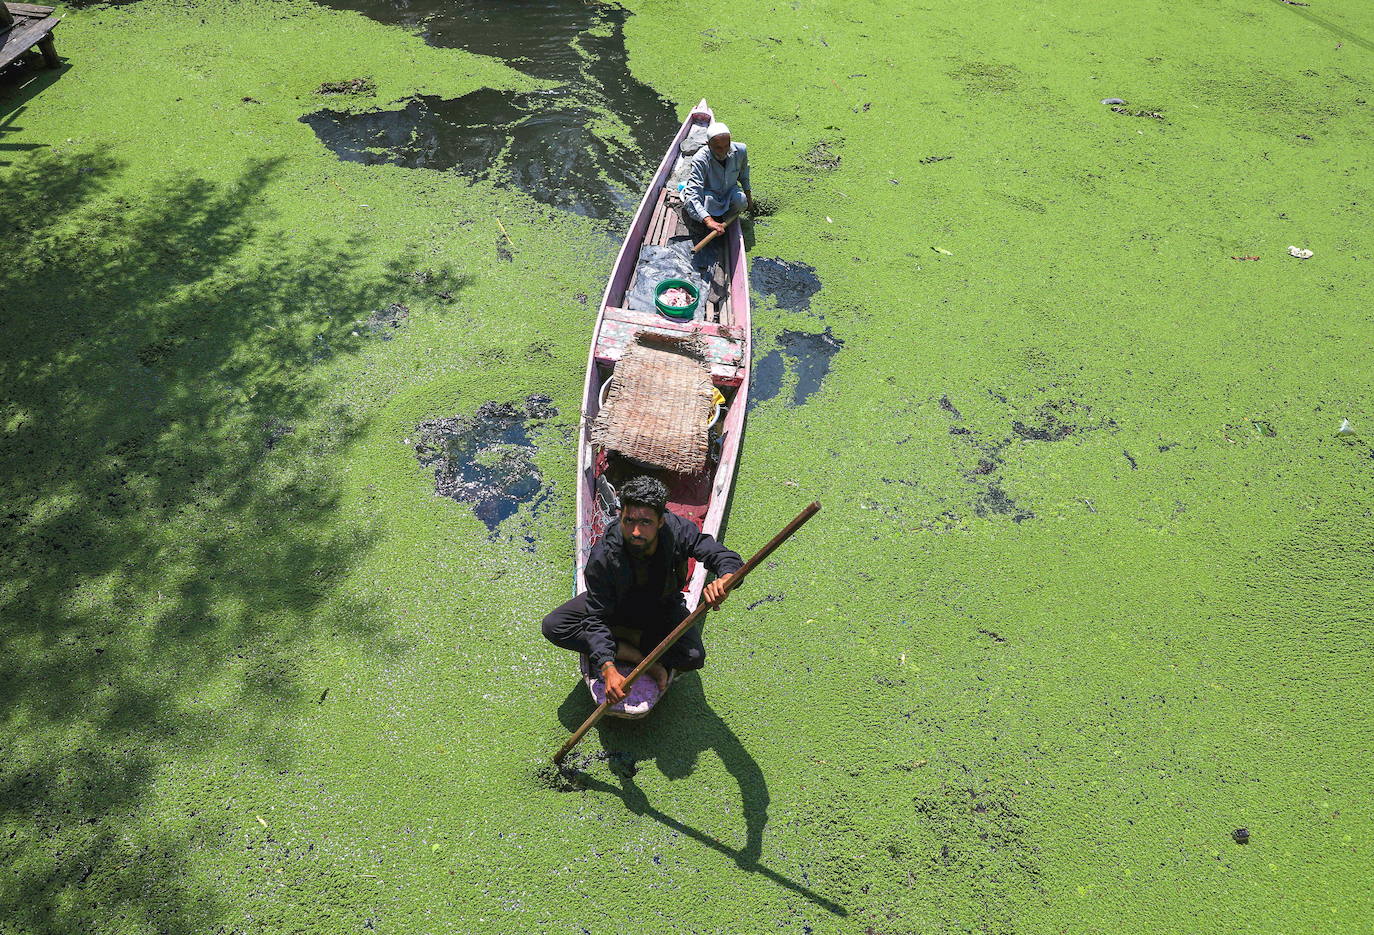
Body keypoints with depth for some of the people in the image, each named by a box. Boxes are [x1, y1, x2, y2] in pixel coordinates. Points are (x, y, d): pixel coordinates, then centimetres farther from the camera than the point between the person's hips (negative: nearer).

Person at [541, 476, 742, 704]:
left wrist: (724, 581, -52)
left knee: (693, 656, -26)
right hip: (616, 605, 0)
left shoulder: (678, 529, -30)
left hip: (662, 607, 0)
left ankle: (625, 636, -6)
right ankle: (641, 658, -19)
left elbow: (729, 559, -26)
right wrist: (608, 670, -41)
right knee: (553, 626, -21)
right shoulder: (603, 556, -32)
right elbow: (596, 619, -27)